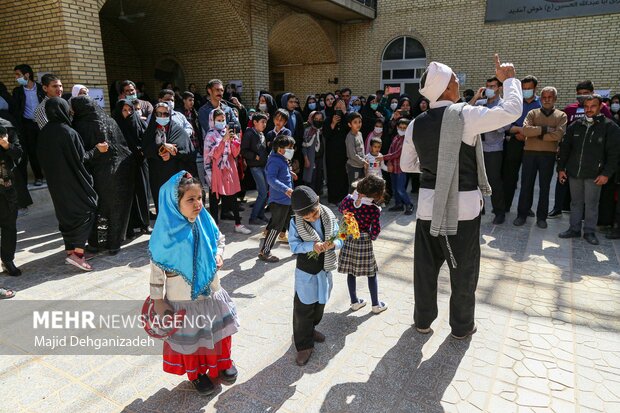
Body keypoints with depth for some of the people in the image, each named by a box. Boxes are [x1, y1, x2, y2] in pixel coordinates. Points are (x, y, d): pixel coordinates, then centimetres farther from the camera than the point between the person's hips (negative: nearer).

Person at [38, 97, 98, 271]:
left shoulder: (44, 132, 1)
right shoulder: (69, 133, -19)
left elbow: (41, 158, 9)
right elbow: (81, 157, -14)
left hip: (55, 182, 7)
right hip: (73, 181, -7)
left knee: (65, 214, 16)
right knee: (87, 211, 2)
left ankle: (70, 251, 24)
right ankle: (77, 254, -5)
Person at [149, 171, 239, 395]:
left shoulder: (204, 221, -10)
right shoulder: (166, 232, -23)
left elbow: (219, 239, 9)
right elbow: (157, 268, -16)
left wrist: (219, 255, -10)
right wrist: (158, 300, -11)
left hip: (210, 291, 5)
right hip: (183, 299, -4)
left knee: (218, 329, 21)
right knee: (190, 336, 17)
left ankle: (221, 363, 48)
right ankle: (196, 374, 42)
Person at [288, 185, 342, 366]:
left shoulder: (330, 218, -10)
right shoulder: (295, 223, -17)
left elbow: (340, 240, -5)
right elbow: (293, 245, -15)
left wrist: (333, 244, -28)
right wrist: (312, 245, -30)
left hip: (325, 269, 4)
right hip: (305, 271, -3)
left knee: (320, 304, 20)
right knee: (303, 308, 2)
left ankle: (310, 330, 46)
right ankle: (304, 345, 18)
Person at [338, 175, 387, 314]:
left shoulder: (348, 200, -10)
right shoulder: (374, 209, -19)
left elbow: (340, 209, 12)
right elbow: (375, 230, -16)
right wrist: (372, 237, 5)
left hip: (348, 239, 4)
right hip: (364, 241, -4)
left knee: (350, 272, 16)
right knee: (371, 274, 11)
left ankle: (354, 302, 28)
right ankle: (376, 305, 22)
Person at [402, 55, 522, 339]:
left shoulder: (416, 124, 2)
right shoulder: (464, 115, -13)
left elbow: (406, 165, 10)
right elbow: (512, 111, -10)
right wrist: (509, 79, 6)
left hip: (429, 202, 4)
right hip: (463, 204, -4)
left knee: (426, 264, 14)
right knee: (463, 268, 12)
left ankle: (423, 320, 30)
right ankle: (462, 326, 28)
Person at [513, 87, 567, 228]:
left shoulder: (561, 116, 7)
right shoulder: (532, 113, 9)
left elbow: (558, 135, -11)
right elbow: (525, 130, -10)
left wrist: (537, 134, -9)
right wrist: (544, 129, -14)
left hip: (548, 154, 0)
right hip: (529, 153, 0)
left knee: (544, 187, 7)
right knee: (526, 185, 4)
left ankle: (541, 217, 16)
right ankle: (522, 214, 14)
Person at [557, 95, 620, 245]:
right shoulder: (575, 126, 6)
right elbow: (564, 148, 11)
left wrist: (607, 173, -12)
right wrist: (561, 168, 7)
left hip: (594, 175, -3)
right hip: (574, 172, 4)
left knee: (591, 204, 3)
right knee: (575, 202, 12)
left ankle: (589, 232, 15)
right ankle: (574, 229, 22)